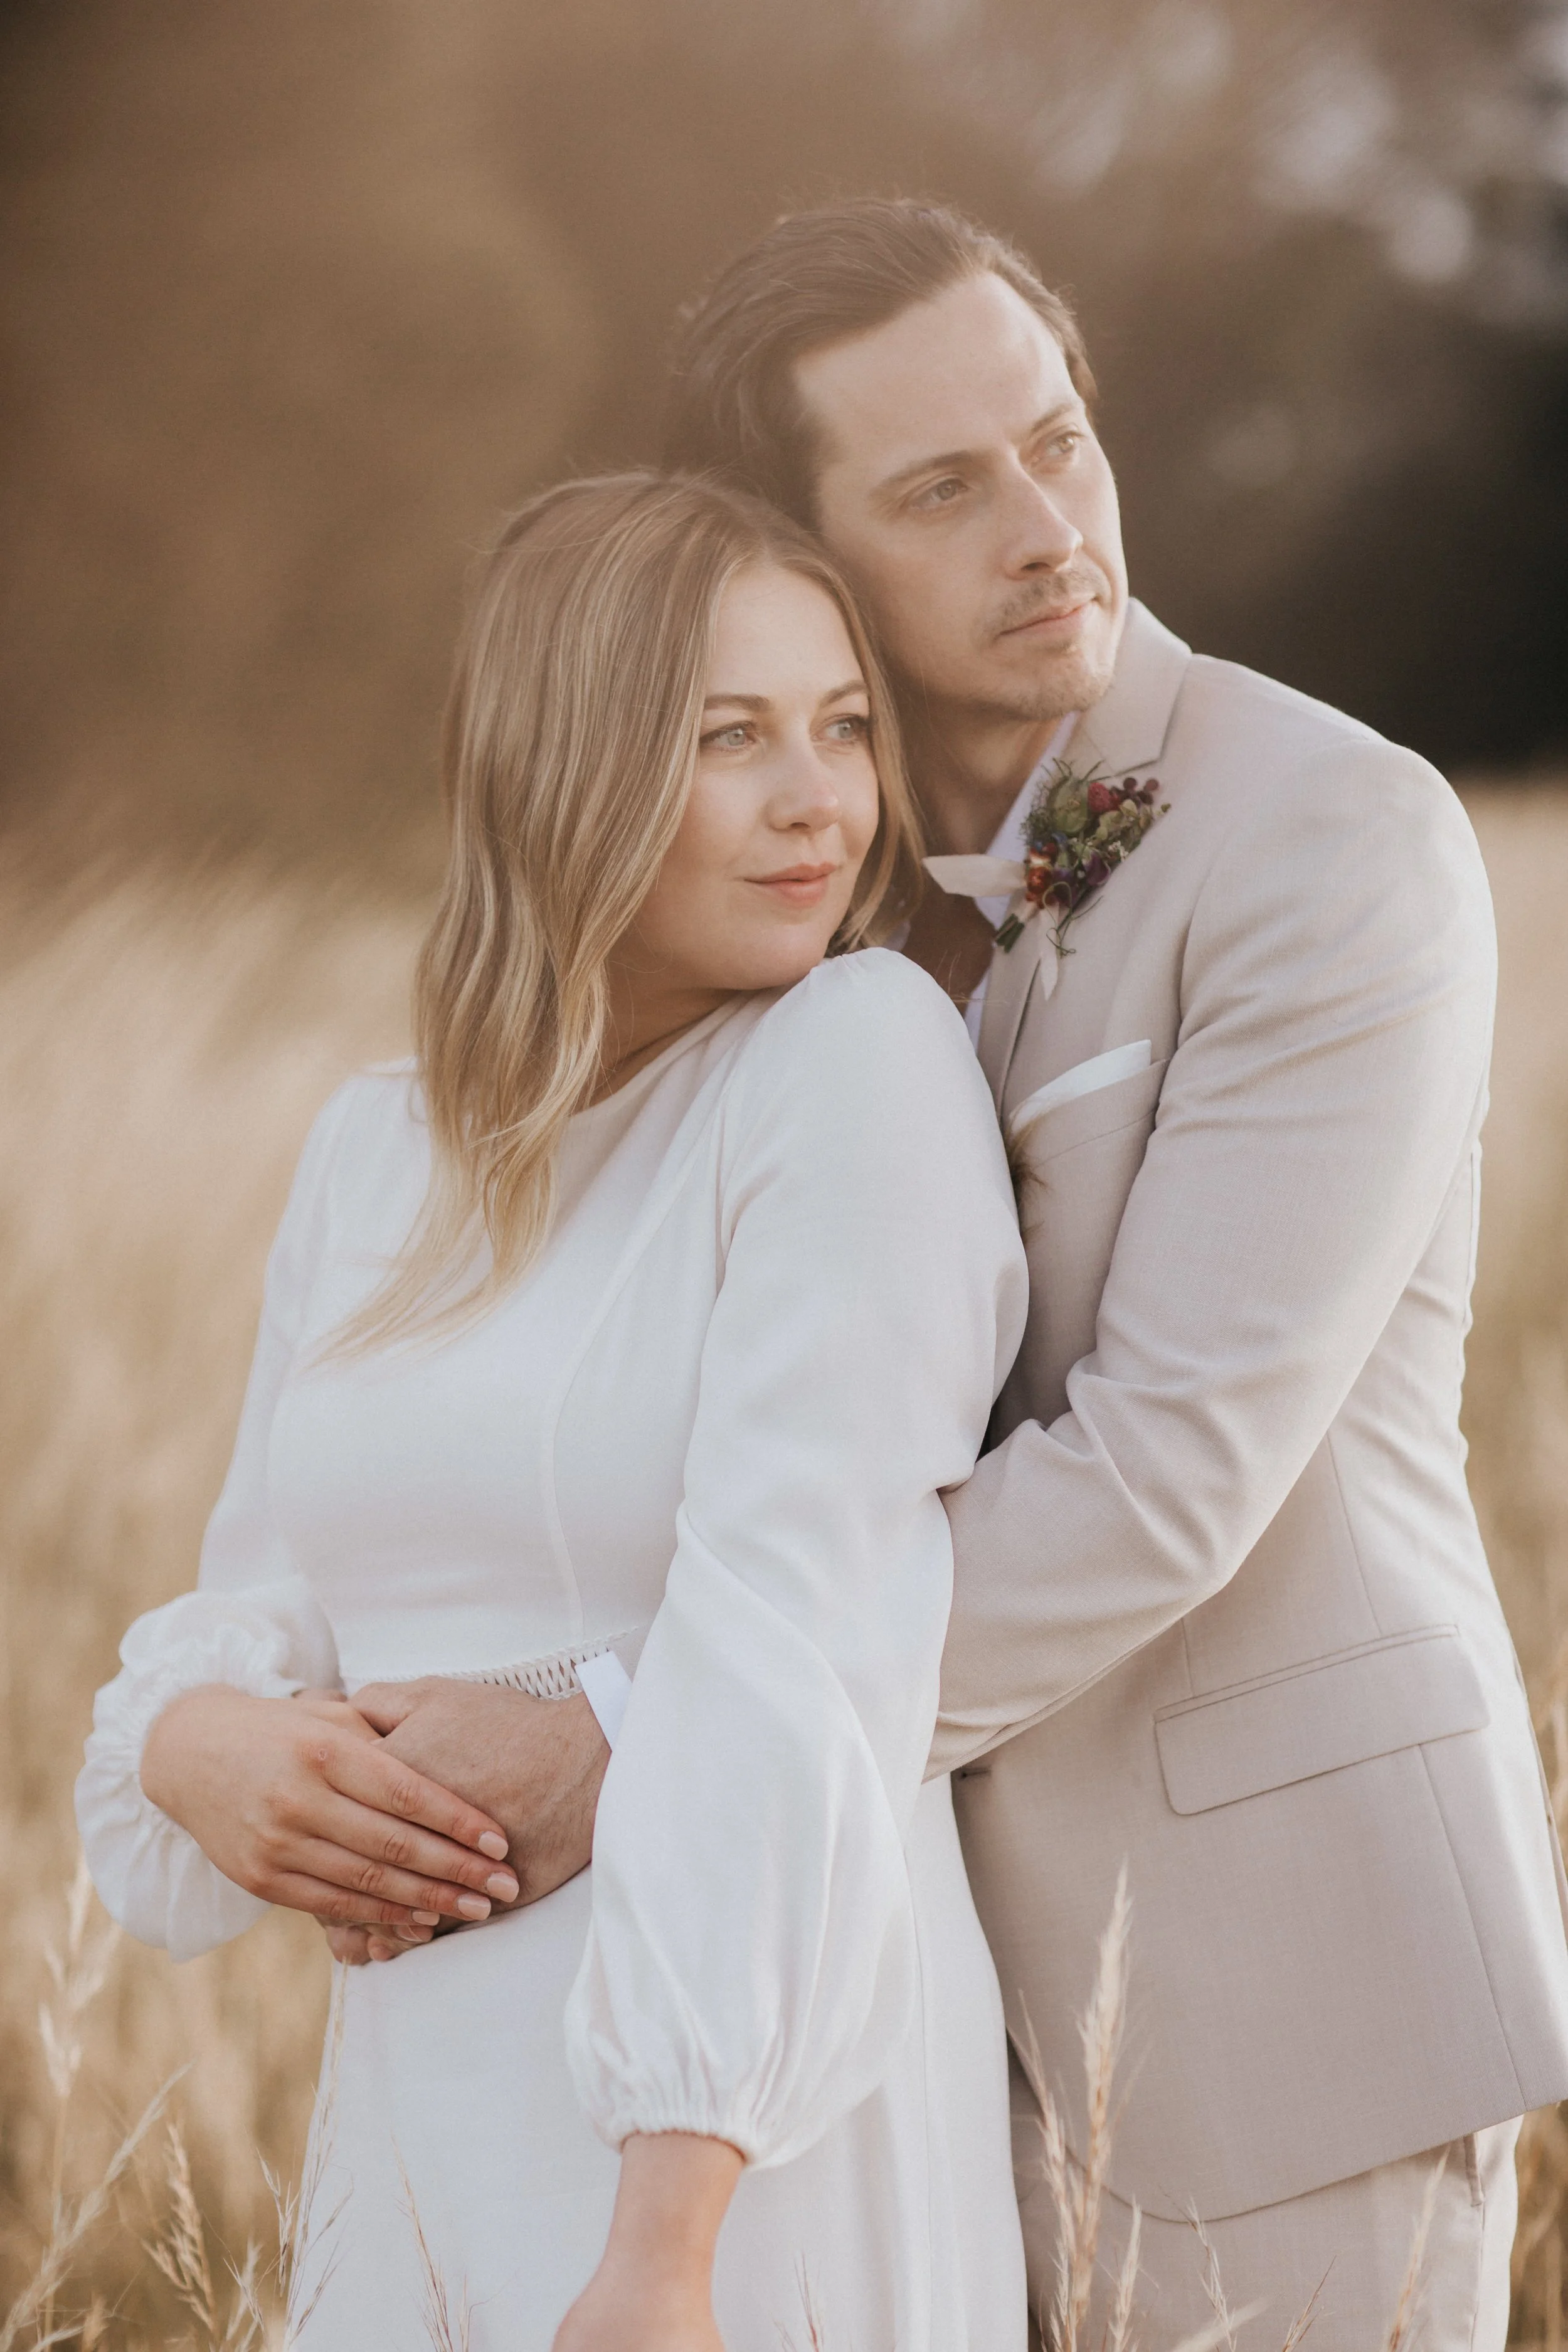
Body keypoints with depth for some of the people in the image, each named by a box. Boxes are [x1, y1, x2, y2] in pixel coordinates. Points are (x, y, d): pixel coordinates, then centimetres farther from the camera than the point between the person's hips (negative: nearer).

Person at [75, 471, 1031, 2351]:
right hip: (425, 2105, 6)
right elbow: (261, 1611, 13)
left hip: (744, 2138, -5)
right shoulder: (371, 1158, 7)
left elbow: (793, 1645, -20)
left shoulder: (860, 1055, -12)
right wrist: (188, 1742, -11)